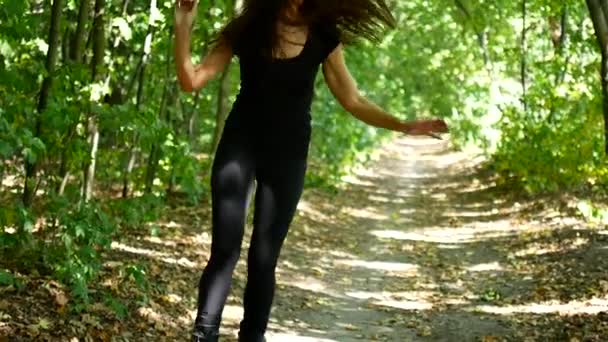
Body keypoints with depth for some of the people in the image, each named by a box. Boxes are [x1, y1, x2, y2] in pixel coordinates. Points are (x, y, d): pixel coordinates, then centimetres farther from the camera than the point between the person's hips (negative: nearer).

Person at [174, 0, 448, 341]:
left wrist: (403, 126, -4)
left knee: (264, 256, 1)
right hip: (241, 145, -1)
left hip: (288, 154, 1)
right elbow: (192, 80, -9)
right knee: (225, 249, -10)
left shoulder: (323, 37, -2)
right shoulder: (245, 29, -6)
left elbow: (353, 100, 5)